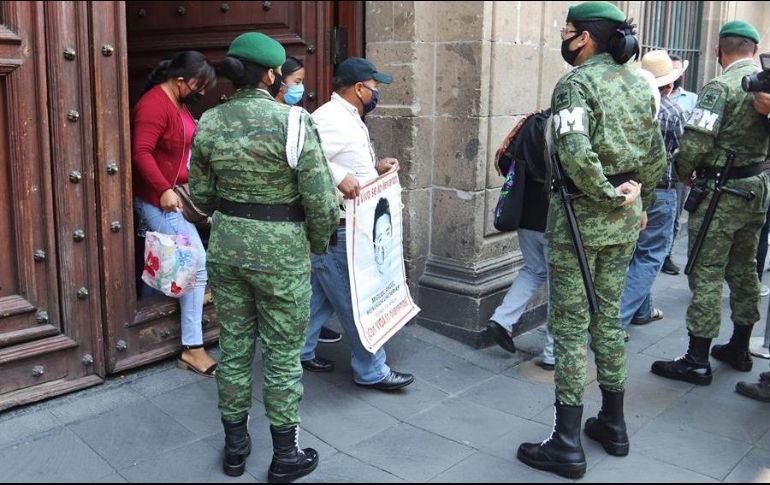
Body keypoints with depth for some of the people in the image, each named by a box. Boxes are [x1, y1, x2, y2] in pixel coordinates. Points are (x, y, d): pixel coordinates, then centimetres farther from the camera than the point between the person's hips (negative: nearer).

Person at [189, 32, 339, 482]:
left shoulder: (209, 122, 0)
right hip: (281, 251, -5)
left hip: (226, 246, 5)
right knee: (283, 355, 9)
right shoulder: (292, 121, -16)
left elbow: (201, 193, 8)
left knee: (234, 347, 17)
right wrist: (318, 244, 1)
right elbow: (322, 201, -16)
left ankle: (236, 445, 32)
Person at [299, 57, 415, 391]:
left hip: (345, 225, 11)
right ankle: (370, 370, 10)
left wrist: (376, 167, 10)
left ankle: (301, 352, 33)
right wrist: (339, 176, -35)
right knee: (354, 300, -1)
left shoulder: (350, 119, 15)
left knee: (322, 292, 19)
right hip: (335, 228, -11)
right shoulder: (330, 119, -19)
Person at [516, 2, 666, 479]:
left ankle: (567, 444, 7)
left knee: (571, 325, 0)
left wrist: (609, 194, -16)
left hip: (580, 218, -7)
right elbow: (657, 154, 13)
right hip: (625, 220, 7)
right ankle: (614, 425, 29)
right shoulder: (641, 83, 9)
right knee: (609, 317, 17)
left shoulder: (577, 83, -14)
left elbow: (575, 154, -29)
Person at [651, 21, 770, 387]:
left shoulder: (720, 87, -16)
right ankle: (740, 349, 29)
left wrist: (682, 174, -4)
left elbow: (695, 143, -21)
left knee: (707, 275, -3)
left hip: (722, 193, -8)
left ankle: (697, 361, 1)